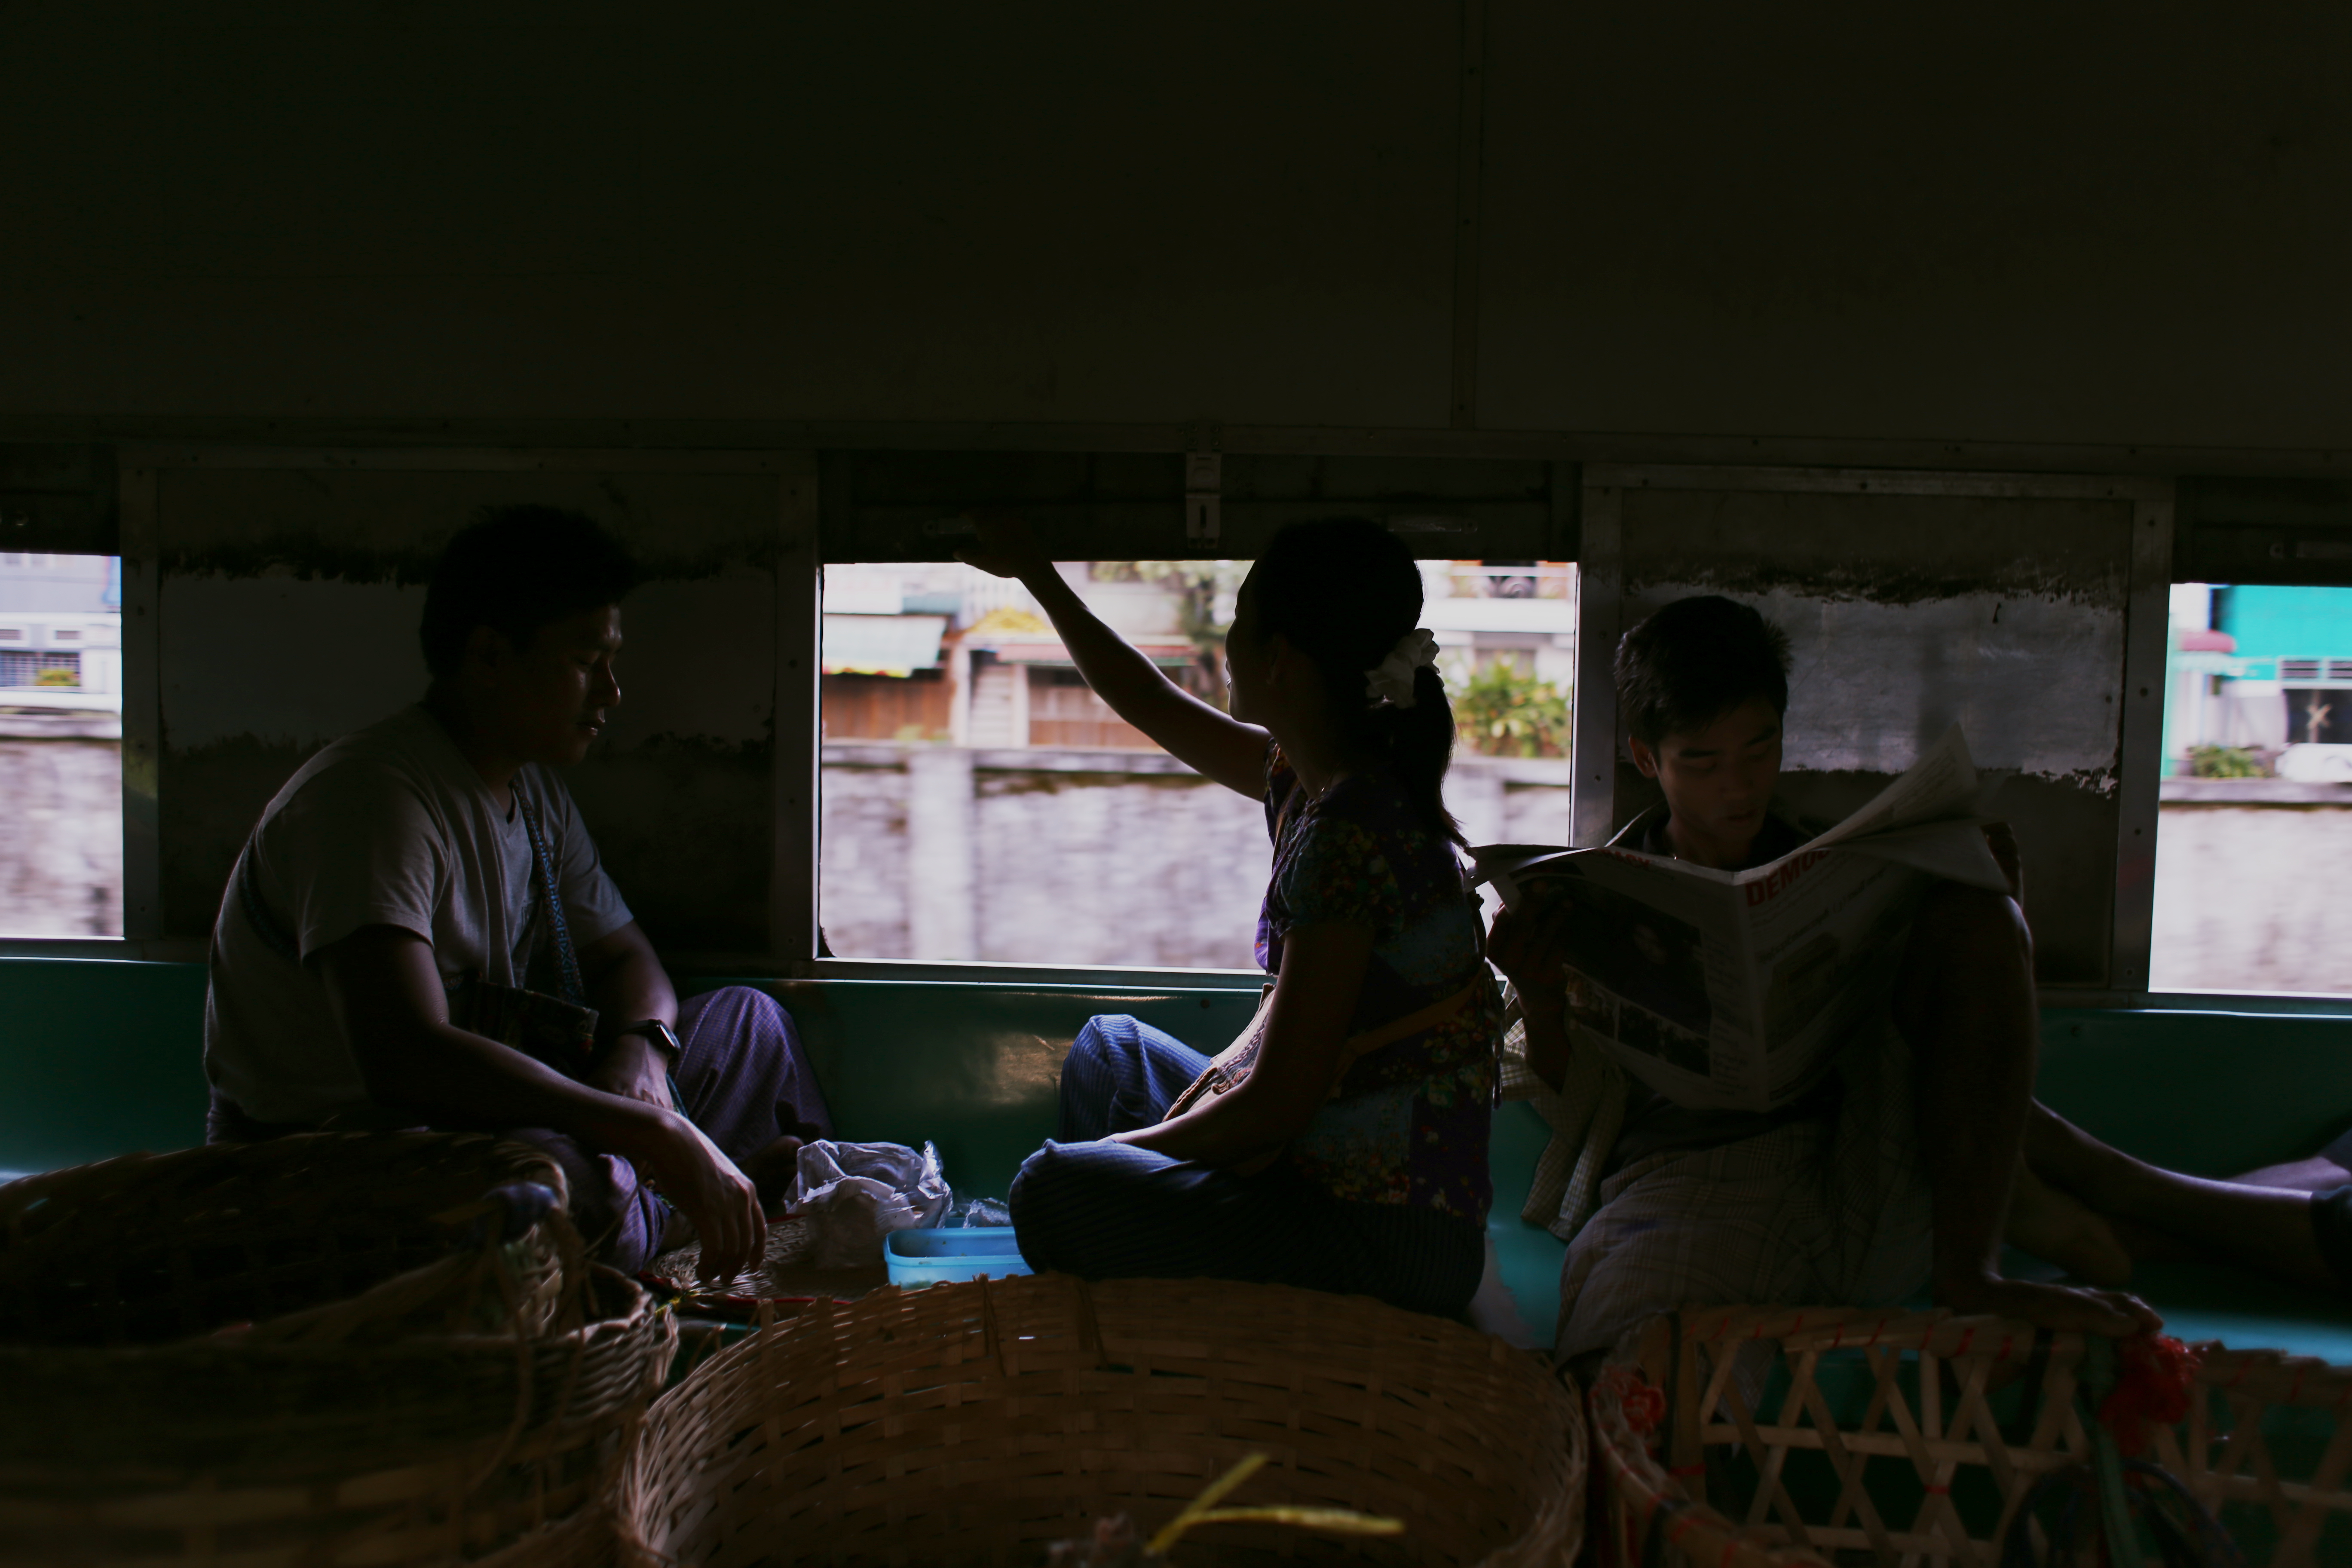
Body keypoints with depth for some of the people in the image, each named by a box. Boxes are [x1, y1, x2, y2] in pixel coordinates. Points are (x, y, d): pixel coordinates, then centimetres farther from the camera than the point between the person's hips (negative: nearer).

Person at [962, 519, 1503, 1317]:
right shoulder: (1306, 778, 1)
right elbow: (1154, 705, 21)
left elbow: (1274, 1109, -25)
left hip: (1386, 1243, -10)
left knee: (1051, 1190, -12)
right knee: (1108, 1047, 23)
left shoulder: (1347, 832, -27)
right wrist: (1032, 570, 29)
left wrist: (1130, 1149, -8)